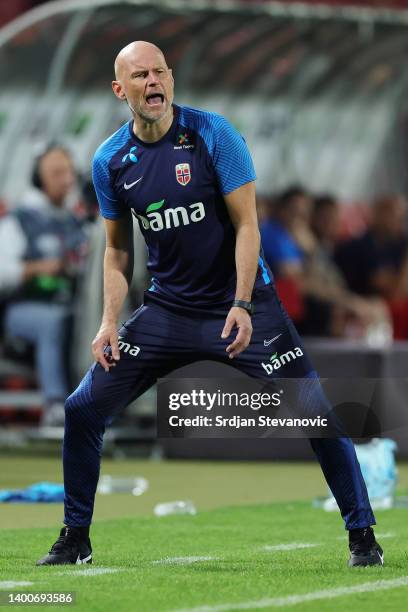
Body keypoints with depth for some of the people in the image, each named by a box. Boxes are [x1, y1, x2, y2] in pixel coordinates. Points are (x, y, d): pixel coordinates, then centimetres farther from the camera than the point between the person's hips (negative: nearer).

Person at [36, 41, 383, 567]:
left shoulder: (212, 135, -12)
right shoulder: (110, 160, -1)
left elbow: (246, 225, -12)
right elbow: (118, 250, 9)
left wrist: (242, 306, -22)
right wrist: (109, 321, -4)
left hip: (241, 304, -3)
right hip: (167, 310, 3)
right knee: (82, 409, -4)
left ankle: (362, 536, 4)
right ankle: (75, 538, 13)